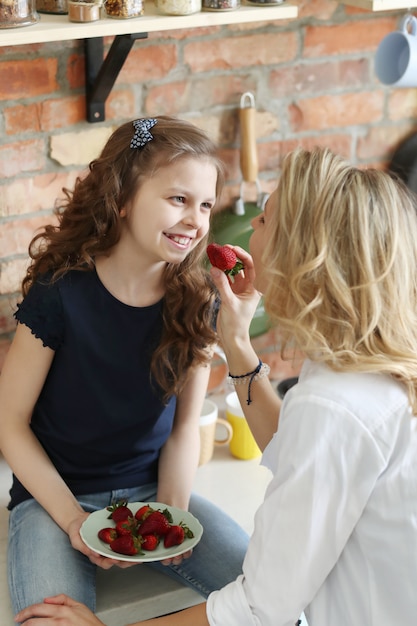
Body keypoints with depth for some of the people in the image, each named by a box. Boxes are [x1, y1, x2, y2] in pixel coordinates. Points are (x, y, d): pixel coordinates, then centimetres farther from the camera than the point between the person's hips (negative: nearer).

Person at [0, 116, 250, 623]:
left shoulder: (196, 303, -6)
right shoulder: (61, 293, -17)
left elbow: (185, 426, 2)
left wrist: (171, 511, -14)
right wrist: (72, 520, -18)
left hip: (152, 489, 4)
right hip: (53, 496, -3)